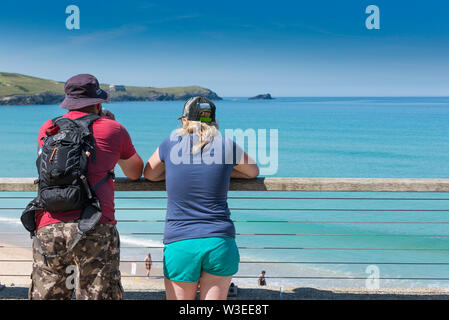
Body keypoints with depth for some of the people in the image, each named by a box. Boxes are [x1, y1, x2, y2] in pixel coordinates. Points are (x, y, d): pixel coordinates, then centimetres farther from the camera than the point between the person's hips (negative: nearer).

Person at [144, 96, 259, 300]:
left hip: (180, 244, -1)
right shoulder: (226, 146, 2)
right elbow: (254, 172, 21)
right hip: (220, 241, 1)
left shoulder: (171, 144, 2)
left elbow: (149, 174, 20)